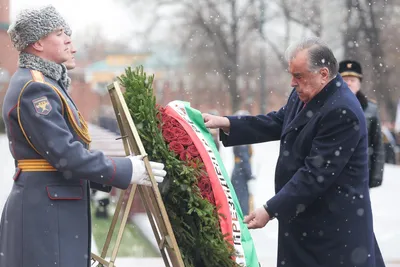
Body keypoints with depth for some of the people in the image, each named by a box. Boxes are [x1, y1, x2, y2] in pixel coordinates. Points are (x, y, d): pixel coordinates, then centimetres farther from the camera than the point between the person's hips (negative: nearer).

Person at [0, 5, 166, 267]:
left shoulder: (46, 82, 17)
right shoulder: (33, 89, -15)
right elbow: (64, 153, -20)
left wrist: (112, 177, 15)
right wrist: (125, 171, -13)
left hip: (52, 206, 10)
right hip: (45, 209, -10)